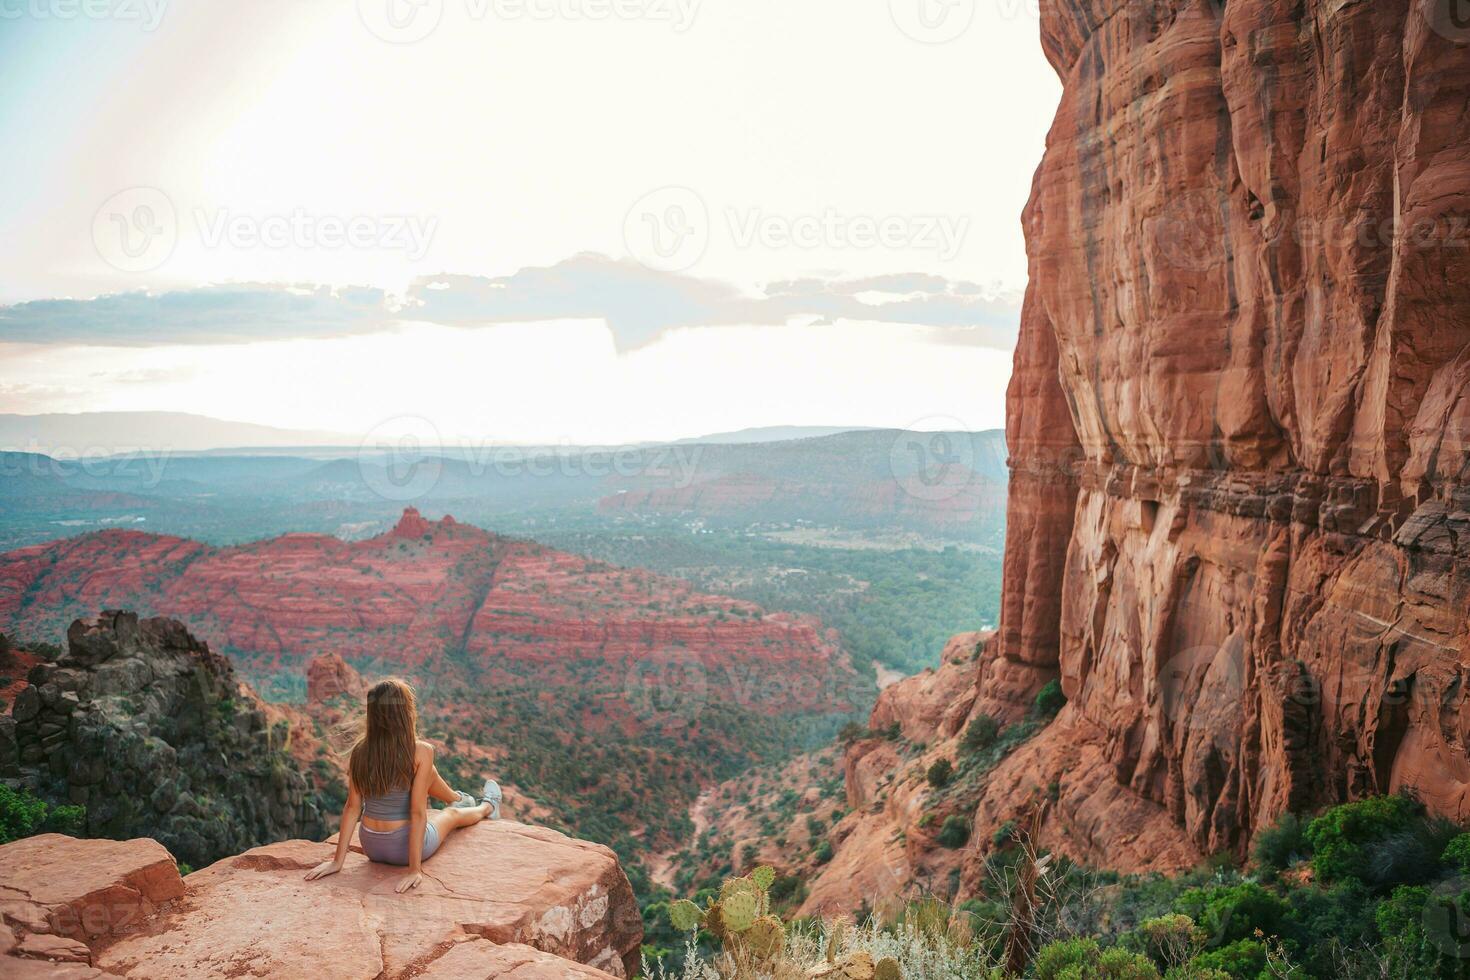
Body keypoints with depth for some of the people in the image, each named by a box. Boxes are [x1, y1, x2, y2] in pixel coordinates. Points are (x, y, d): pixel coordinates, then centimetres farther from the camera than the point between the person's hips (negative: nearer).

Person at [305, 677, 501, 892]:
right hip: (405, 847, -4)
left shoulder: (360, 751, -11)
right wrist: (415, 869, -18)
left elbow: (352, 807, -7)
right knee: (453, 814, 30)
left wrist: (338, 861, -1)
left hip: (371, 846, 4)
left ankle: (459, 799, 56)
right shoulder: (421, 752, -24)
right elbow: (417, 813, -23)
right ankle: (488, 806, 64)